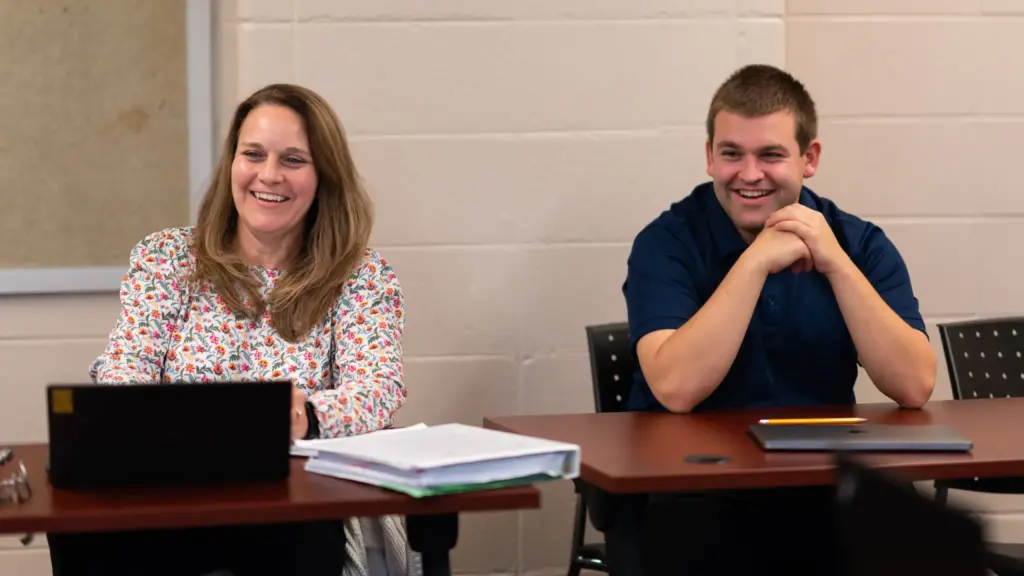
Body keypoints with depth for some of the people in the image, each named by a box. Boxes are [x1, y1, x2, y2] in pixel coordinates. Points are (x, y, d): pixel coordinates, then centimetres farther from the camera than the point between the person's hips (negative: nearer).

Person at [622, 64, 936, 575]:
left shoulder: (859, 243, 4)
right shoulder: (667, 243, -4)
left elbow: (914, 388, -9)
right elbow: (676, 389, -19)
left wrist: (837, 264, -18)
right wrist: (755, 262, -21)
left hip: (825, 489, 3)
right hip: (694, 491, -3)